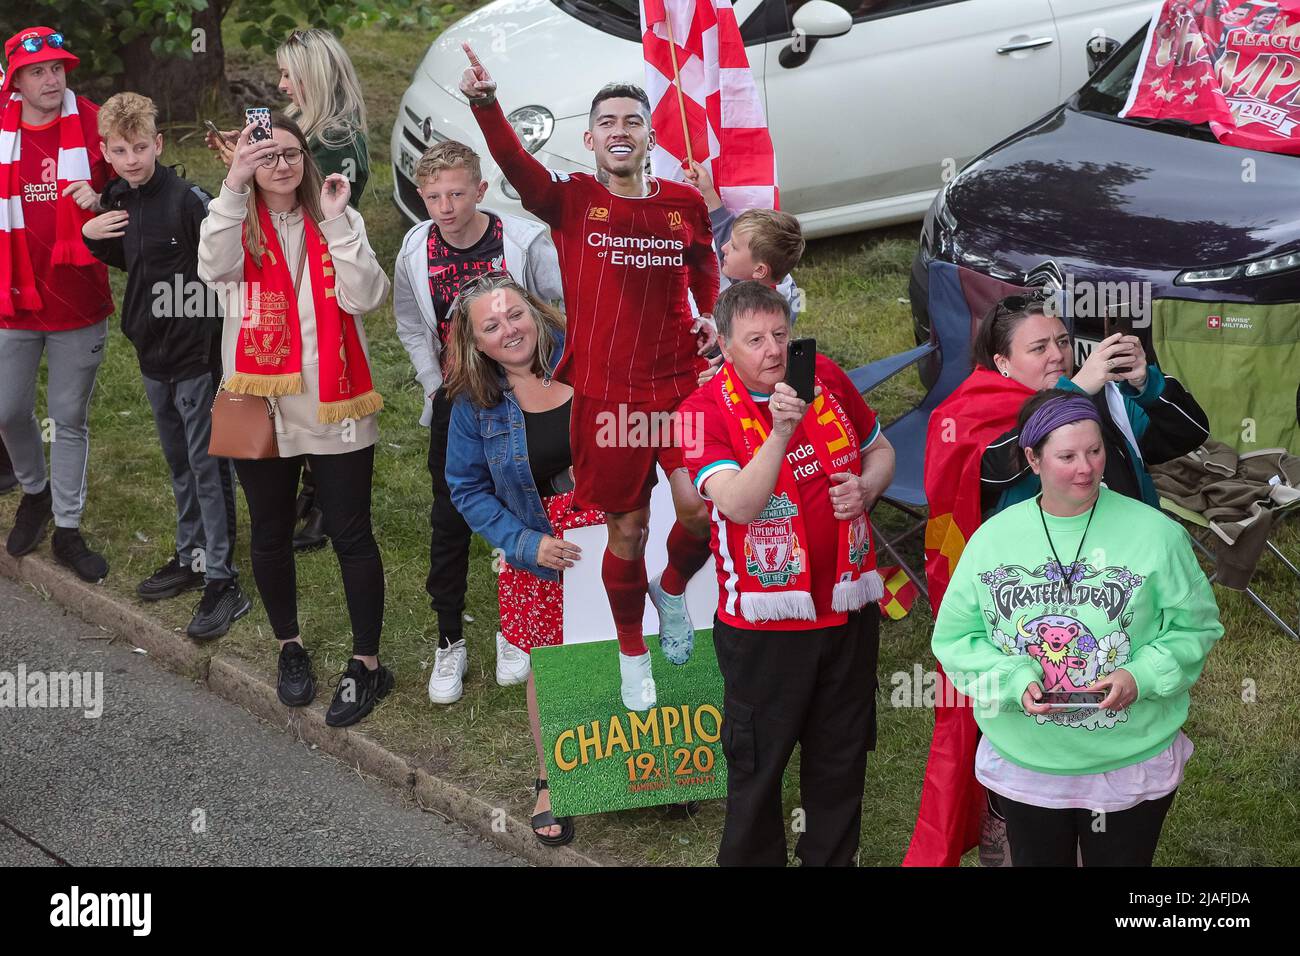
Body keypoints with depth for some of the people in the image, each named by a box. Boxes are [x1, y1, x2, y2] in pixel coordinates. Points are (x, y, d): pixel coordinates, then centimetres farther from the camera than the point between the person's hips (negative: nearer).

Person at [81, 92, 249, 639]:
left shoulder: (188, 200, -18)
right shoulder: (120, 200, 6)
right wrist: (91, 236, 4)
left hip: (196, 353, -8)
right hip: (153, 352, 8)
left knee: (208, 466, -2)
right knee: (178, 462, 18)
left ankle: (222, 580, 4)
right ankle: (190, 557, 31)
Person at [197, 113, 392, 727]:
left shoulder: (338, 221, 3)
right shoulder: (235, 222, 2)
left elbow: (366, 297, -12)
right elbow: (215, 269, -22)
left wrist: (336, 222, -19)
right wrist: (233, 186, -32)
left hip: (335, 407, -1)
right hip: (261, 406, 1)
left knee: (350, 537, 3)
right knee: (271, 536, 14)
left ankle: (367, 663, 16)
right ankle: (289, 647, 34)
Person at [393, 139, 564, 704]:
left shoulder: (525, 241, -16)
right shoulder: (416, 250, -6)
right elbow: (411, 327, 8)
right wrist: (436, 387, 1)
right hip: (455, 403, 2)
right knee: (450, 521, 4)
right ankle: (450, 643, 17)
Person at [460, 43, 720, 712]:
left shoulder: (685, 203, 4)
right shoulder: (571, 200, -4)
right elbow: (517, 165, -23)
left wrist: (712, 315, 1)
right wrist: (486, 103, -41)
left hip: (681, 382, 2)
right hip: (606, 393, -1)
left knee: (700, 507, -13)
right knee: (626, 531, 8)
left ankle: (673, 589, 23)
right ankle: (632, 653, 32)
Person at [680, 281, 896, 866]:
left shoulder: (828, 378, 1)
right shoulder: (705, 412, -14)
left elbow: (880, 450, 16)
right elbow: (741, 504, -27)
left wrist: (866, 489, -5)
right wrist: (780, 432, -39)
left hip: (849, 608, 5)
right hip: (765, 622, -5)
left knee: (841, 756, 19)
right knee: (759, 763, 7)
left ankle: (832, 857, 37)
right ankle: (751, 860, 25)